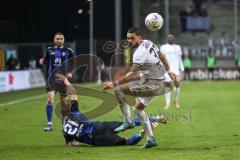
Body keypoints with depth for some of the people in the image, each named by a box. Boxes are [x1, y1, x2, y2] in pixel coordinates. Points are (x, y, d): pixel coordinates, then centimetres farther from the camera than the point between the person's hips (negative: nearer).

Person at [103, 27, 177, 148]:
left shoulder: (140, 52, -20)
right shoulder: (149, 43, 9)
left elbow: (132, 74, -23)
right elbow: (162, 57, 22)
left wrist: (114, 84, -21)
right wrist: (169, 71, 31)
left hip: (152, 84, -10)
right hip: (158, 82, 10)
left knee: (119, 90, -14)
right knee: (138, 109, 21)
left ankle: (128, 121, -5)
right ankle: (151, 139, 23)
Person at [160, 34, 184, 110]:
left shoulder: (178, 47, 10)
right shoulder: (163, 47, 4)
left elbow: (180, 59, 13)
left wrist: (182, 70, 8)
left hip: (176, 69, 1)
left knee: (177, 84, -9)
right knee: (167, 85, -3)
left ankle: (176, 100, 13)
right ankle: (167, 103, 6)